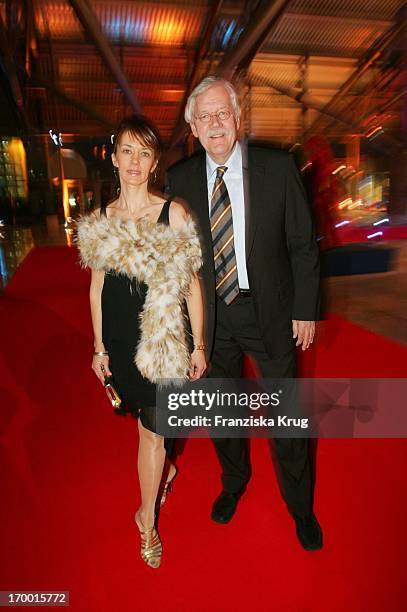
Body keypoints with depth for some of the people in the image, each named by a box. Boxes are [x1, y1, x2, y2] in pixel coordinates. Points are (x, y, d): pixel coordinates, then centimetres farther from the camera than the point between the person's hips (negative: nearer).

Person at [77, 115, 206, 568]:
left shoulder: (173, 213, -8)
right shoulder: (98, 221, 2)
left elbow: (191, 283, -5)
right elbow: (97, 285, 7)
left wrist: (198, 345, -4)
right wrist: (99, 347, 8)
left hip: (161, 338, -3)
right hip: (118, 339, 4)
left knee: (151, 427, 4)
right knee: (148, 421, 20)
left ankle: (147, 520, 28)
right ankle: (164, 468, 52)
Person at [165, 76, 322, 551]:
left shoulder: (277, 168, -7)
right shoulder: (180, 179, -2)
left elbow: (303, 244, -3)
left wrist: (305, 310, -5)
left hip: (271, 311, -1)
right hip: (211, 313, 2)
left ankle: (300, 505, 39)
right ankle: (234, 480, 49)